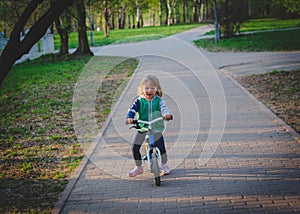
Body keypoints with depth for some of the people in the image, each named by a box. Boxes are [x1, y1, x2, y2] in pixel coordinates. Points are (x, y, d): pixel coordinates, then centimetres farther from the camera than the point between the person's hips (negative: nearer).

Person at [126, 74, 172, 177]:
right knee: (134, 147, -4)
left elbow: (163, 108, -18)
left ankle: (164, 166, 22)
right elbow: (132, 109, -14)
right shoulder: (139, 101, -3)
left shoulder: (159, 100, -3)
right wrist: (129, 118, -35)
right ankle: (138, 167, 18)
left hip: (156, 128, -1)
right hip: (142, 128, 1)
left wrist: (167, 114, -42)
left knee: (161, 147, -6)